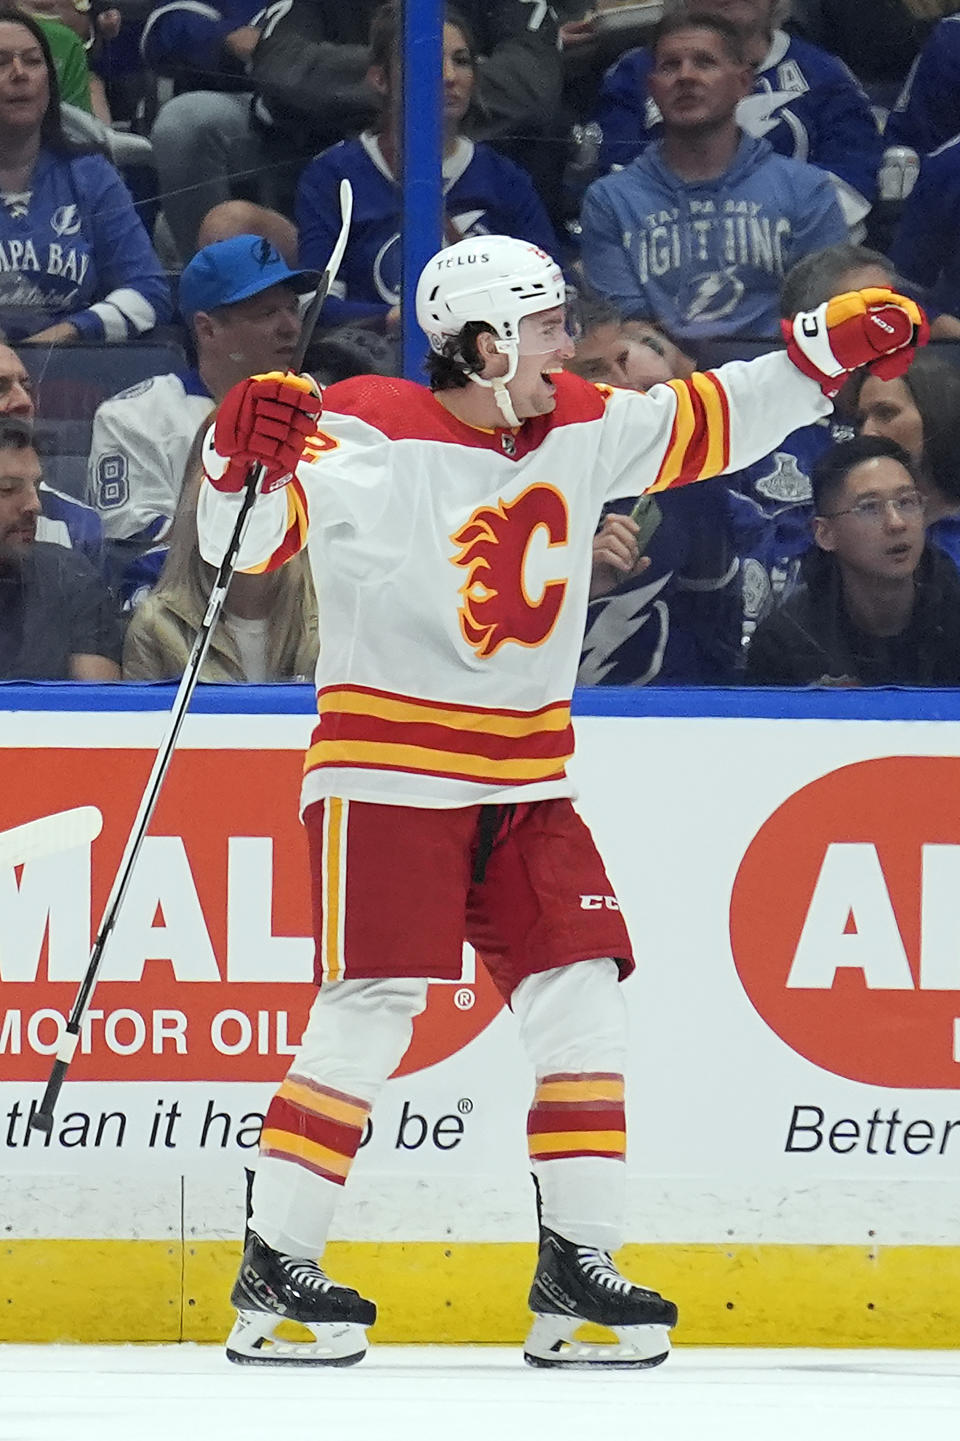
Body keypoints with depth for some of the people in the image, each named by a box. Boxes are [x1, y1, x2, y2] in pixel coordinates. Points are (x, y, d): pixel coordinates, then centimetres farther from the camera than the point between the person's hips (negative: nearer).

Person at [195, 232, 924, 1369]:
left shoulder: (578, 427, 6)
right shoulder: (368, 436, -12)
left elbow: (704, 425, 19)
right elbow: (245, 542, -17)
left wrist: (828, 350, 12)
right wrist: (243, 458, -36)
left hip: (525, 783, 7)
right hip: (388, 776, -6)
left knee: (580, 1000, -1)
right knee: (371, 1011, -12)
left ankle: (576, 1274, 5)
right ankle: (271, 1278, -6)